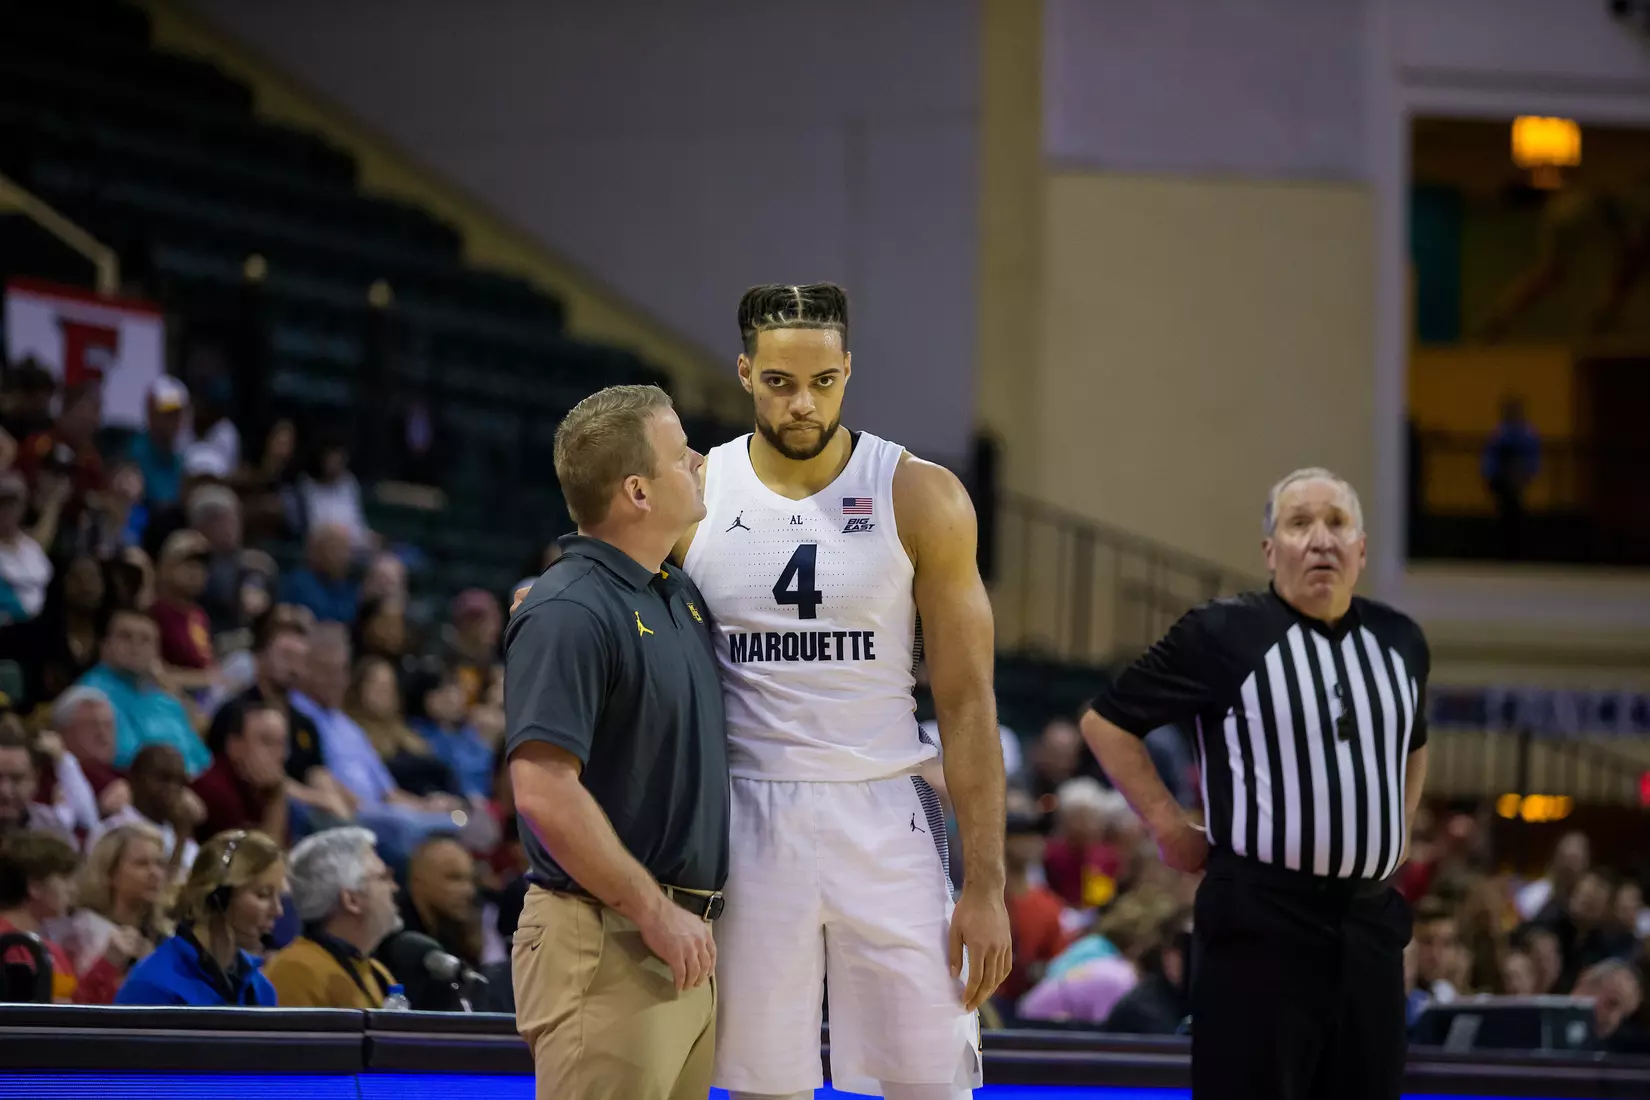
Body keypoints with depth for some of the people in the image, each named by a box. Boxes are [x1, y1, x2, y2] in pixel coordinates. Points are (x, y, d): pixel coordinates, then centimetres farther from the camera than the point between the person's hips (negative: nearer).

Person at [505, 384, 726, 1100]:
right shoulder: (568, 613, -15)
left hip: (681, 942, 9)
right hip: (607, 946, -9)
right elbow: (544, 792, -22)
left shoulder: (679, 594, 14)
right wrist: (654, 912, -18)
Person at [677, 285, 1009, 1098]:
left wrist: (985, 885, -8)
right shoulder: (693, 496, 2)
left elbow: (967, 703, -3)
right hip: (748, 823, 1)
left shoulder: (922, 500, -3)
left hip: (885, 819, -1)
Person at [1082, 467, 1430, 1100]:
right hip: (1260, 921, -5)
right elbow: (1107, 722, 2)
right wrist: (1170, 827, -2)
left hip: (1370, 922, 6)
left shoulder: (1399, 641, 12)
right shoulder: (1223, 635, -4)